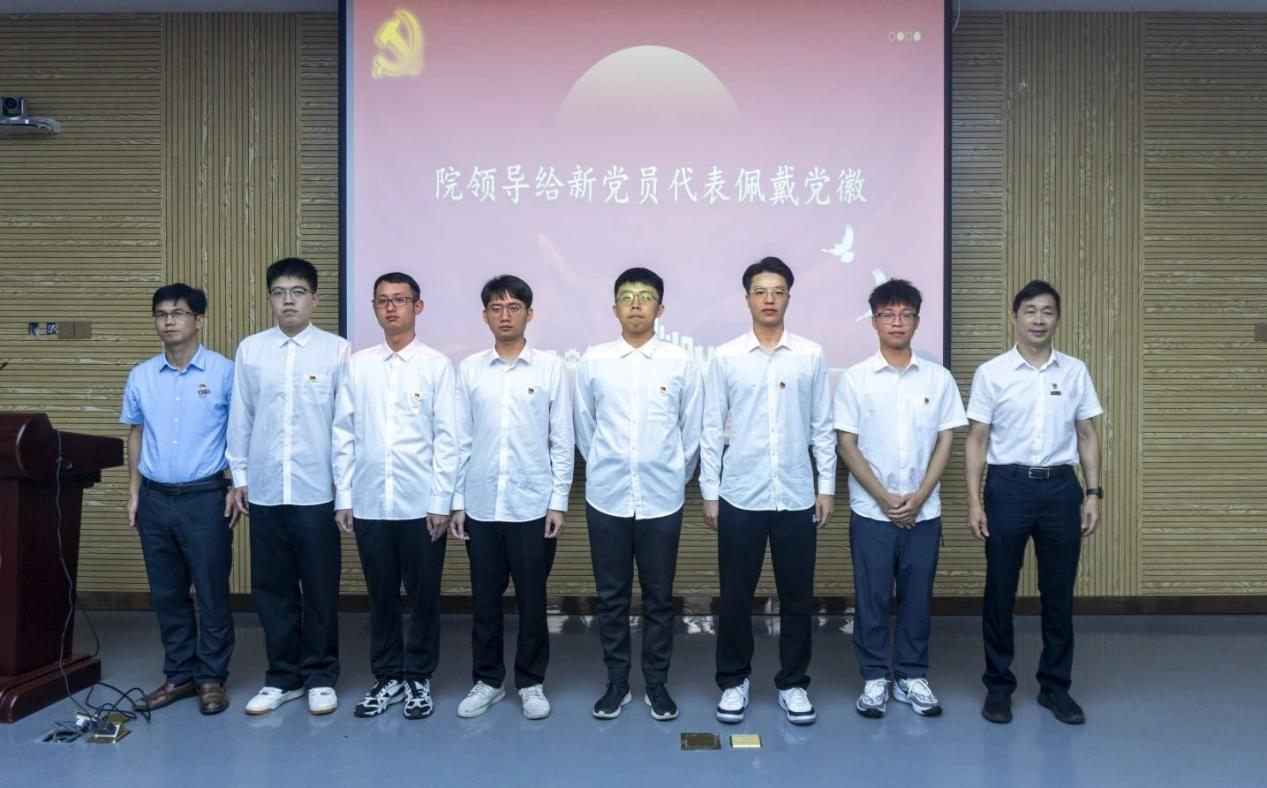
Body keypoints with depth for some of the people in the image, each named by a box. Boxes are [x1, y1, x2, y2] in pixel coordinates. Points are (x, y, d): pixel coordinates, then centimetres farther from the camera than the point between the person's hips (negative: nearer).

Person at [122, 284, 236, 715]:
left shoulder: (224, 372, -5)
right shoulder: (141, 376, 7)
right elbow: (136, 435, 15)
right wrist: (134, 493, 11)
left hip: (205, 496, -4)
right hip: (156, 498, 4)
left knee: (212, 592, 2)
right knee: (167, 593, 11)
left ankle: (212, 677, 15)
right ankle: (179, 675, 24)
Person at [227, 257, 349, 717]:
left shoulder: (336, 350, -2)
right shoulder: (250, 350, 5)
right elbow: (240, 417, 8)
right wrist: (239, 476, 7)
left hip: (317, 491, -2)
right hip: (265, 490, 3)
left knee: (320, 588, 6)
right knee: (272, 588, 10)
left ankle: (320, 677, 21)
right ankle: (282, 677, 24)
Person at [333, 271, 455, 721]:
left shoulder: (437, 365, -2)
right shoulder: (357, 366, 6)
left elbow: (447, 438, -4)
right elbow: (344, 435, 6)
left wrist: (441, 501, -8)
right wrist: (343, 497, 3)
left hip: (421, 504, -2)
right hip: (369, 504, 2)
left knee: (424, 597, 8)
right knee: (381, 597, 13)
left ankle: (419, 678, 24)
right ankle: (387, 678, 27)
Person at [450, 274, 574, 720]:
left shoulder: (550, 367, -1)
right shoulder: (469, 369, 4)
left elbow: (562, 441, 0)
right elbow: (461, 441, 5)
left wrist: (559, 501, -4)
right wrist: (457, 501, 3)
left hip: (533, 505, -2)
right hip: (481, 506, 2)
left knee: (532, 599, 8)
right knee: (485, 599, 11)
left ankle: (531, 682, 23)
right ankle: (487, 681, 26)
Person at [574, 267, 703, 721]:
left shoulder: (681, 363, -2)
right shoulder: (593, 361, 0)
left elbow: (692, 431, 4)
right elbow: (583, 428, 8)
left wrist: (674, 478, 10)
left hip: (661, 501, -1)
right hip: (606, 499, 1)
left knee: (658, 598, 9)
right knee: (611, 597, 10)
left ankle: (657, 684, 24)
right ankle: (616, 683, 24)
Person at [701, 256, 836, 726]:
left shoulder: (811, 356, 2)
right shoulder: (726, 358, 0)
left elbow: (823, 428, 5)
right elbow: (712, 429, 1)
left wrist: (827, 487, 2)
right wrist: (709, 491, -1)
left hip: (796, 497, 1)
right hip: (740, 497, -1)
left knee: (797, 597, 9)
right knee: (735, 597, 8)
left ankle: (792, 683, 25)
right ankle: (734, 681, 25)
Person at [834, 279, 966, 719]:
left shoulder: (939, 378, 3)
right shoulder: (855, 379, -3)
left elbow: (945, 441, 3)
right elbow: (846, 444, -4)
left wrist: (918, 497, -7)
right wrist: (884, 498, -10)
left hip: (924, 512, 2)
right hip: (871, 511, -2)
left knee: (917, 597, 10)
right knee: (871, 598, 5)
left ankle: (912, 677, 24)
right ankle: (874, 679, 18)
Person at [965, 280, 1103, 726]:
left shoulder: (1075, 372, 6)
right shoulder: (991, 373, -2)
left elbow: (1087, 436, 10)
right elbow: (977, 440, -1)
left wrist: (1093, 494, 3)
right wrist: (974, 500, -6)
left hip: (1061, 488, 2)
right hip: (1008, 486, -2)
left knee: (1059, 593, 10)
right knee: (1000, 591, 6)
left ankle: (1055, 685, 25)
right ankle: (998, 685, 19)